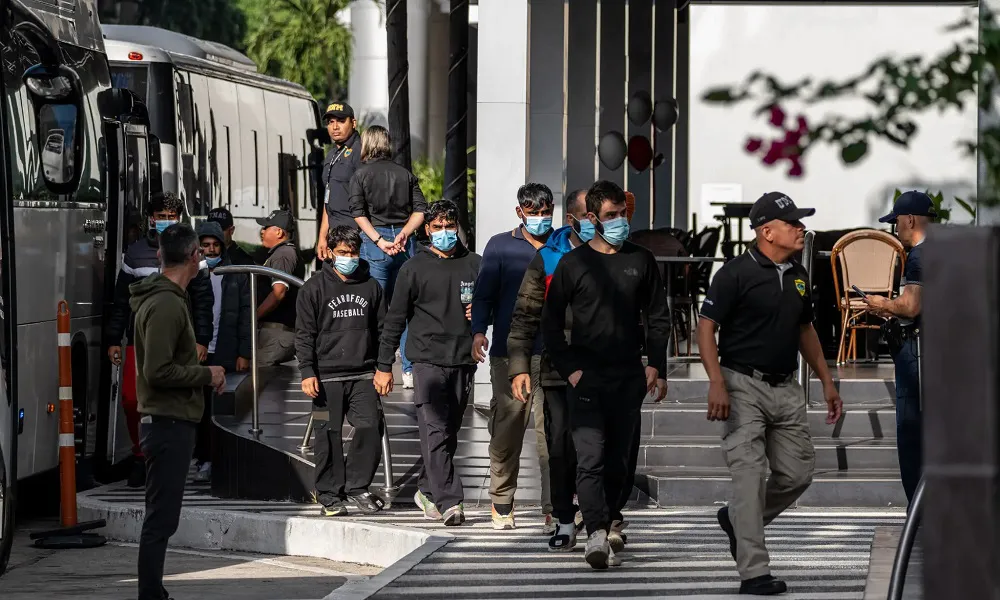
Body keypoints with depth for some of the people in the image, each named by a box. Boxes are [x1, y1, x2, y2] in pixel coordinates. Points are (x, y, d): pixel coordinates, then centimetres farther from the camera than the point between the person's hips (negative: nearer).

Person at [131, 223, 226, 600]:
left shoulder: (162, 298, 14)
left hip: (169, 422, 11)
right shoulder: (166, 305, -18)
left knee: (161, 517, 15)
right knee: (161, 519, -9)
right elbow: (158, 371, -24)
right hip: (169, 423, -11)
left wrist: (195, 359, 9)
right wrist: (206, 374, -13)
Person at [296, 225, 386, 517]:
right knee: (329, 435, -2)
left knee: (370, 428, -10)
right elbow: (304, 334, 2)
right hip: (327, 375, -2)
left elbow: (382, 329, 17)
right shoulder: (315, 288, 4)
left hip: (364, 375, 2)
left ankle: (357, 486, 4)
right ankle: (330, 493, 8)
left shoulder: (371, 287, 12)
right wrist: (307, 372, -7)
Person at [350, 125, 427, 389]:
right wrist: (403, 233, -4)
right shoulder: (406, 175, 10)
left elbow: (359, 214, -9)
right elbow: (420, 210, 2)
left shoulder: (361, 176, 0)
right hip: (404, 244, 3)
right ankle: (409, 370, 7)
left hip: (375, 242, -3)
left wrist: (379, 241, -11)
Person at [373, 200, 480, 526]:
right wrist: (384, 366, 2)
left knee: (449, 434, 9)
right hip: (428, 361, -3)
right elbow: (395, 320, 4)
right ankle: (449, 502, -17)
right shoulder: (414, 268, 2)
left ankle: (427, 490, 25)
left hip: (463, 361, 4)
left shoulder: (474, 265, 10)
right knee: (435, 432, -13)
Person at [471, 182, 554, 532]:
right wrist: (479, 331, -9)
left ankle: (553, 509, -10)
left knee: (551, 431, -9)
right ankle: (502, 505, 15)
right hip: (508, 355, 0)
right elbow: (484, 294, 7)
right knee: (506, 429, 2)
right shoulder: (501, 247, 11)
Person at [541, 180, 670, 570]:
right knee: (591, 458, -15)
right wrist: (569, 369, -5)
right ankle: (597, 534, -25)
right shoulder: (573, 264, 3)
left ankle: (601, 535, 14)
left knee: (617, 463, 5)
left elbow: (658, 318, 14)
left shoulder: (641, 261, 10)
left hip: (629, 378, 3)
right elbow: (550, 322, 5)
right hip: (586, 378, -3)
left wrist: (655, 366, 2)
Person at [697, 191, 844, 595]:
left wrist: (826, 381, 21)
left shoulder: (798, 276, 12)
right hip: (744, 386, -7)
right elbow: (706, 328, -11)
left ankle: (738, 520, 31)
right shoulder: (737, 273, -11)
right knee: (750, 477, -9)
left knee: (798, 473, 7)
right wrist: (716, 383, -21)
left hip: (786, 389, 7)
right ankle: (754, 573, -9)